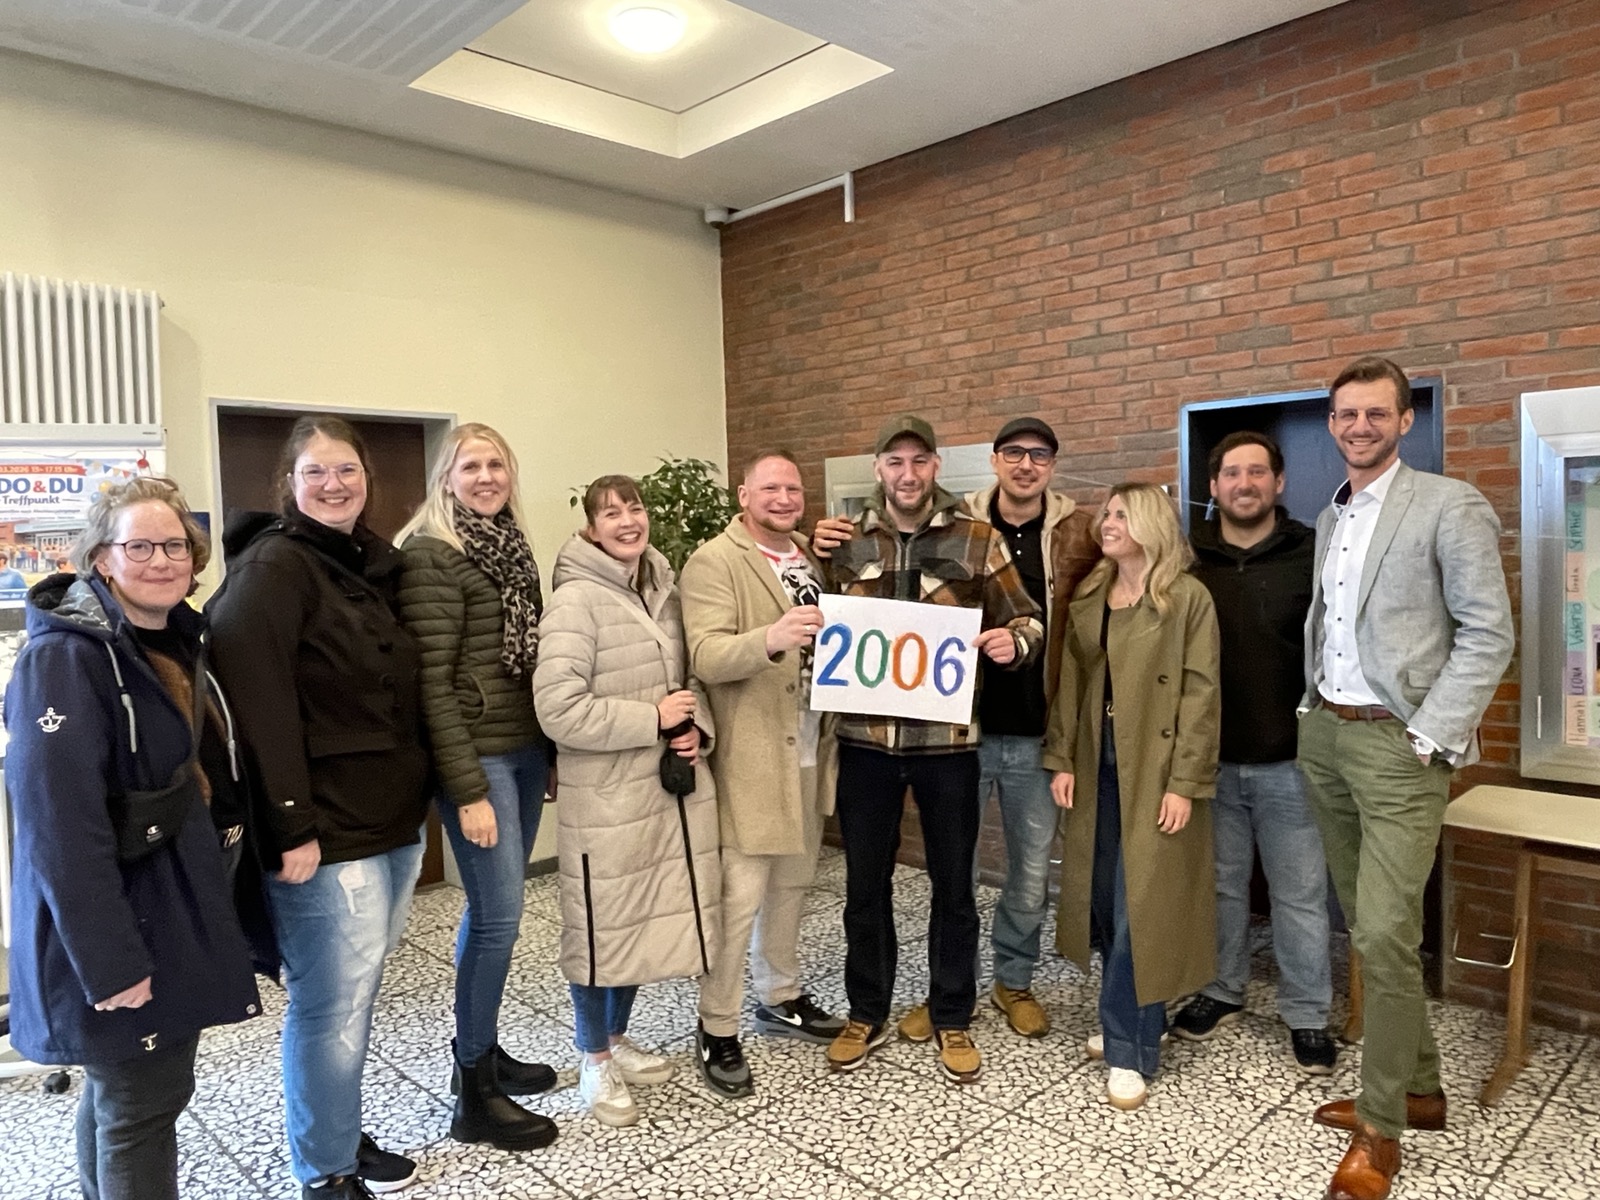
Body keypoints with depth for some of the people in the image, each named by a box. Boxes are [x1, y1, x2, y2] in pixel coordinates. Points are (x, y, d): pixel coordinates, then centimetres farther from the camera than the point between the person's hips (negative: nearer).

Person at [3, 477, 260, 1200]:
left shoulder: (176, 640, 7)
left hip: (174, 906, 8)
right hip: (115, 926, -8)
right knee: (141, 1106, 4)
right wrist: (107, 961, -26)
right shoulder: (65, 656, -20)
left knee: (120, 1089, 23)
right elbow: (58, 824, -25)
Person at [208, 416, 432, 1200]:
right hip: (327, 834, -8)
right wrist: (292, 829, -22)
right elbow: (261, 707, -20)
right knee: (333, 1008, 2)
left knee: (355, 999, 18)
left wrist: (417, 800, 14)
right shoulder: (272, 568, -12)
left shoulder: (372, 563, 13)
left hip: (394, 822, 8)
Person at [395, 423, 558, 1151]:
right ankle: (474, 1097, 12)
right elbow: (431, 682, -16)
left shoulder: (509, 546, 12)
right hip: (478, 757, -7)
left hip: (526, 749, 8)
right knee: (500, 915, -3)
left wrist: (550, 750, 12)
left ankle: (478, 1051, 32)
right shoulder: (431, 554, -11)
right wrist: (467, 789, -18)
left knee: (491, 909, 16)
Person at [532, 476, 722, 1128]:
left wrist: (697, 727, -4)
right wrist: (653, 719, -18)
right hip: (605, 795, -7)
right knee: (603, 923, 8)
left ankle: (618, 1037, 40)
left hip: (670, 783, 7)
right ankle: (595, 1060, 29)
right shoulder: (575, 600, -16)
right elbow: (558, 710, -23)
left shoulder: (663, 590, 7)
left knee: (650, 914, 18)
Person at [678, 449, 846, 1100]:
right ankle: (717, 1029, 14)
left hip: (808, 750, 8)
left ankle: (781, 998, 37)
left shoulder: (810, 560, 14)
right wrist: (771, 639, -40)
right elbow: (704, 655, -24)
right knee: (740, 895, -4)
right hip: (749, 756, -7)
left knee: (791, 883, 19)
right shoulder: (715, 561, -11)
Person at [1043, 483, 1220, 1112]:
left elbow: (1200, 694, -10)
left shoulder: (1187, 597, -7)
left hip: (1154, 773, -6)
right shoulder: (1088, 596, 10)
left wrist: (1185, 783, -14)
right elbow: (1069, 683, 10)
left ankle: (1130, 1050, 9)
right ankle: (1129, 1025, 28)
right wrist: (1062, 760, 4)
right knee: (1104, 901, 11)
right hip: (1097, 767, 6)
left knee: (1140, 907, -2)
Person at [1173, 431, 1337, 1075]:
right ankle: (1220, 991, 33)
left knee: (1300, 895, 8)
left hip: (1289, 762, -2)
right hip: (1210, 760, 2)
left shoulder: (1312, 555, -4)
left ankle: (1307, 1014, 25)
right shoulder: (1188, 561, 3)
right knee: (1220, 886, 16)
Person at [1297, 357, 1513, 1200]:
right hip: (1324, 734, 7)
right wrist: (1313, 710, 8)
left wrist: (1429, 738, -15)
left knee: (1384, 935, -7)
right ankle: (1418, 1088, 30)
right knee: (1365, 929, 13)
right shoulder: (1329, 518, 13)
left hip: (1396, 743, -6)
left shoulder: (1449, 506, -7)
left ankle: (1381, 1126, 10)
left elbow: (1487, 634, -11)